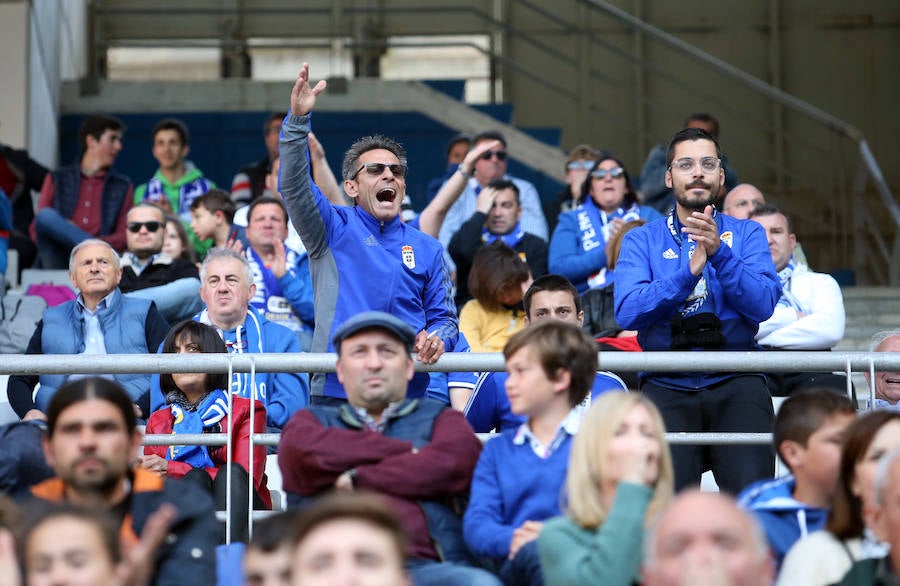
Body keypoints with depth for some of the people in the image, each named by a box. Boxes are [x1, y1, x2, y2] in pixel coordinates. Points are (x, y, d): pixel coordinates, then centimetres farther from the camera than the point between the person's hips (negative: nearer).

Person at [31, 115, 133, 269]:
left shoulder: (123, 186, 19)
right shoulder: (57, 179, 18)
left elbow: (124, 237, 8)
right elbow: (36, 231, 10)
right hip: (58, 258, 1)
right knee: (46, 216, -29)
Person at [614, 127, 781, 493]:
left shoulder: (746, 234, 14)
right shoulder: (641, 241, 13)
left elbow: (763, 305, -2)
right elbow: (627, 312, -4)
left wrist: (719, 253, -15)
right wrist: (688, 272, -15)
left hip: (735, 384, 0)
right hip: (667, 386, 0)